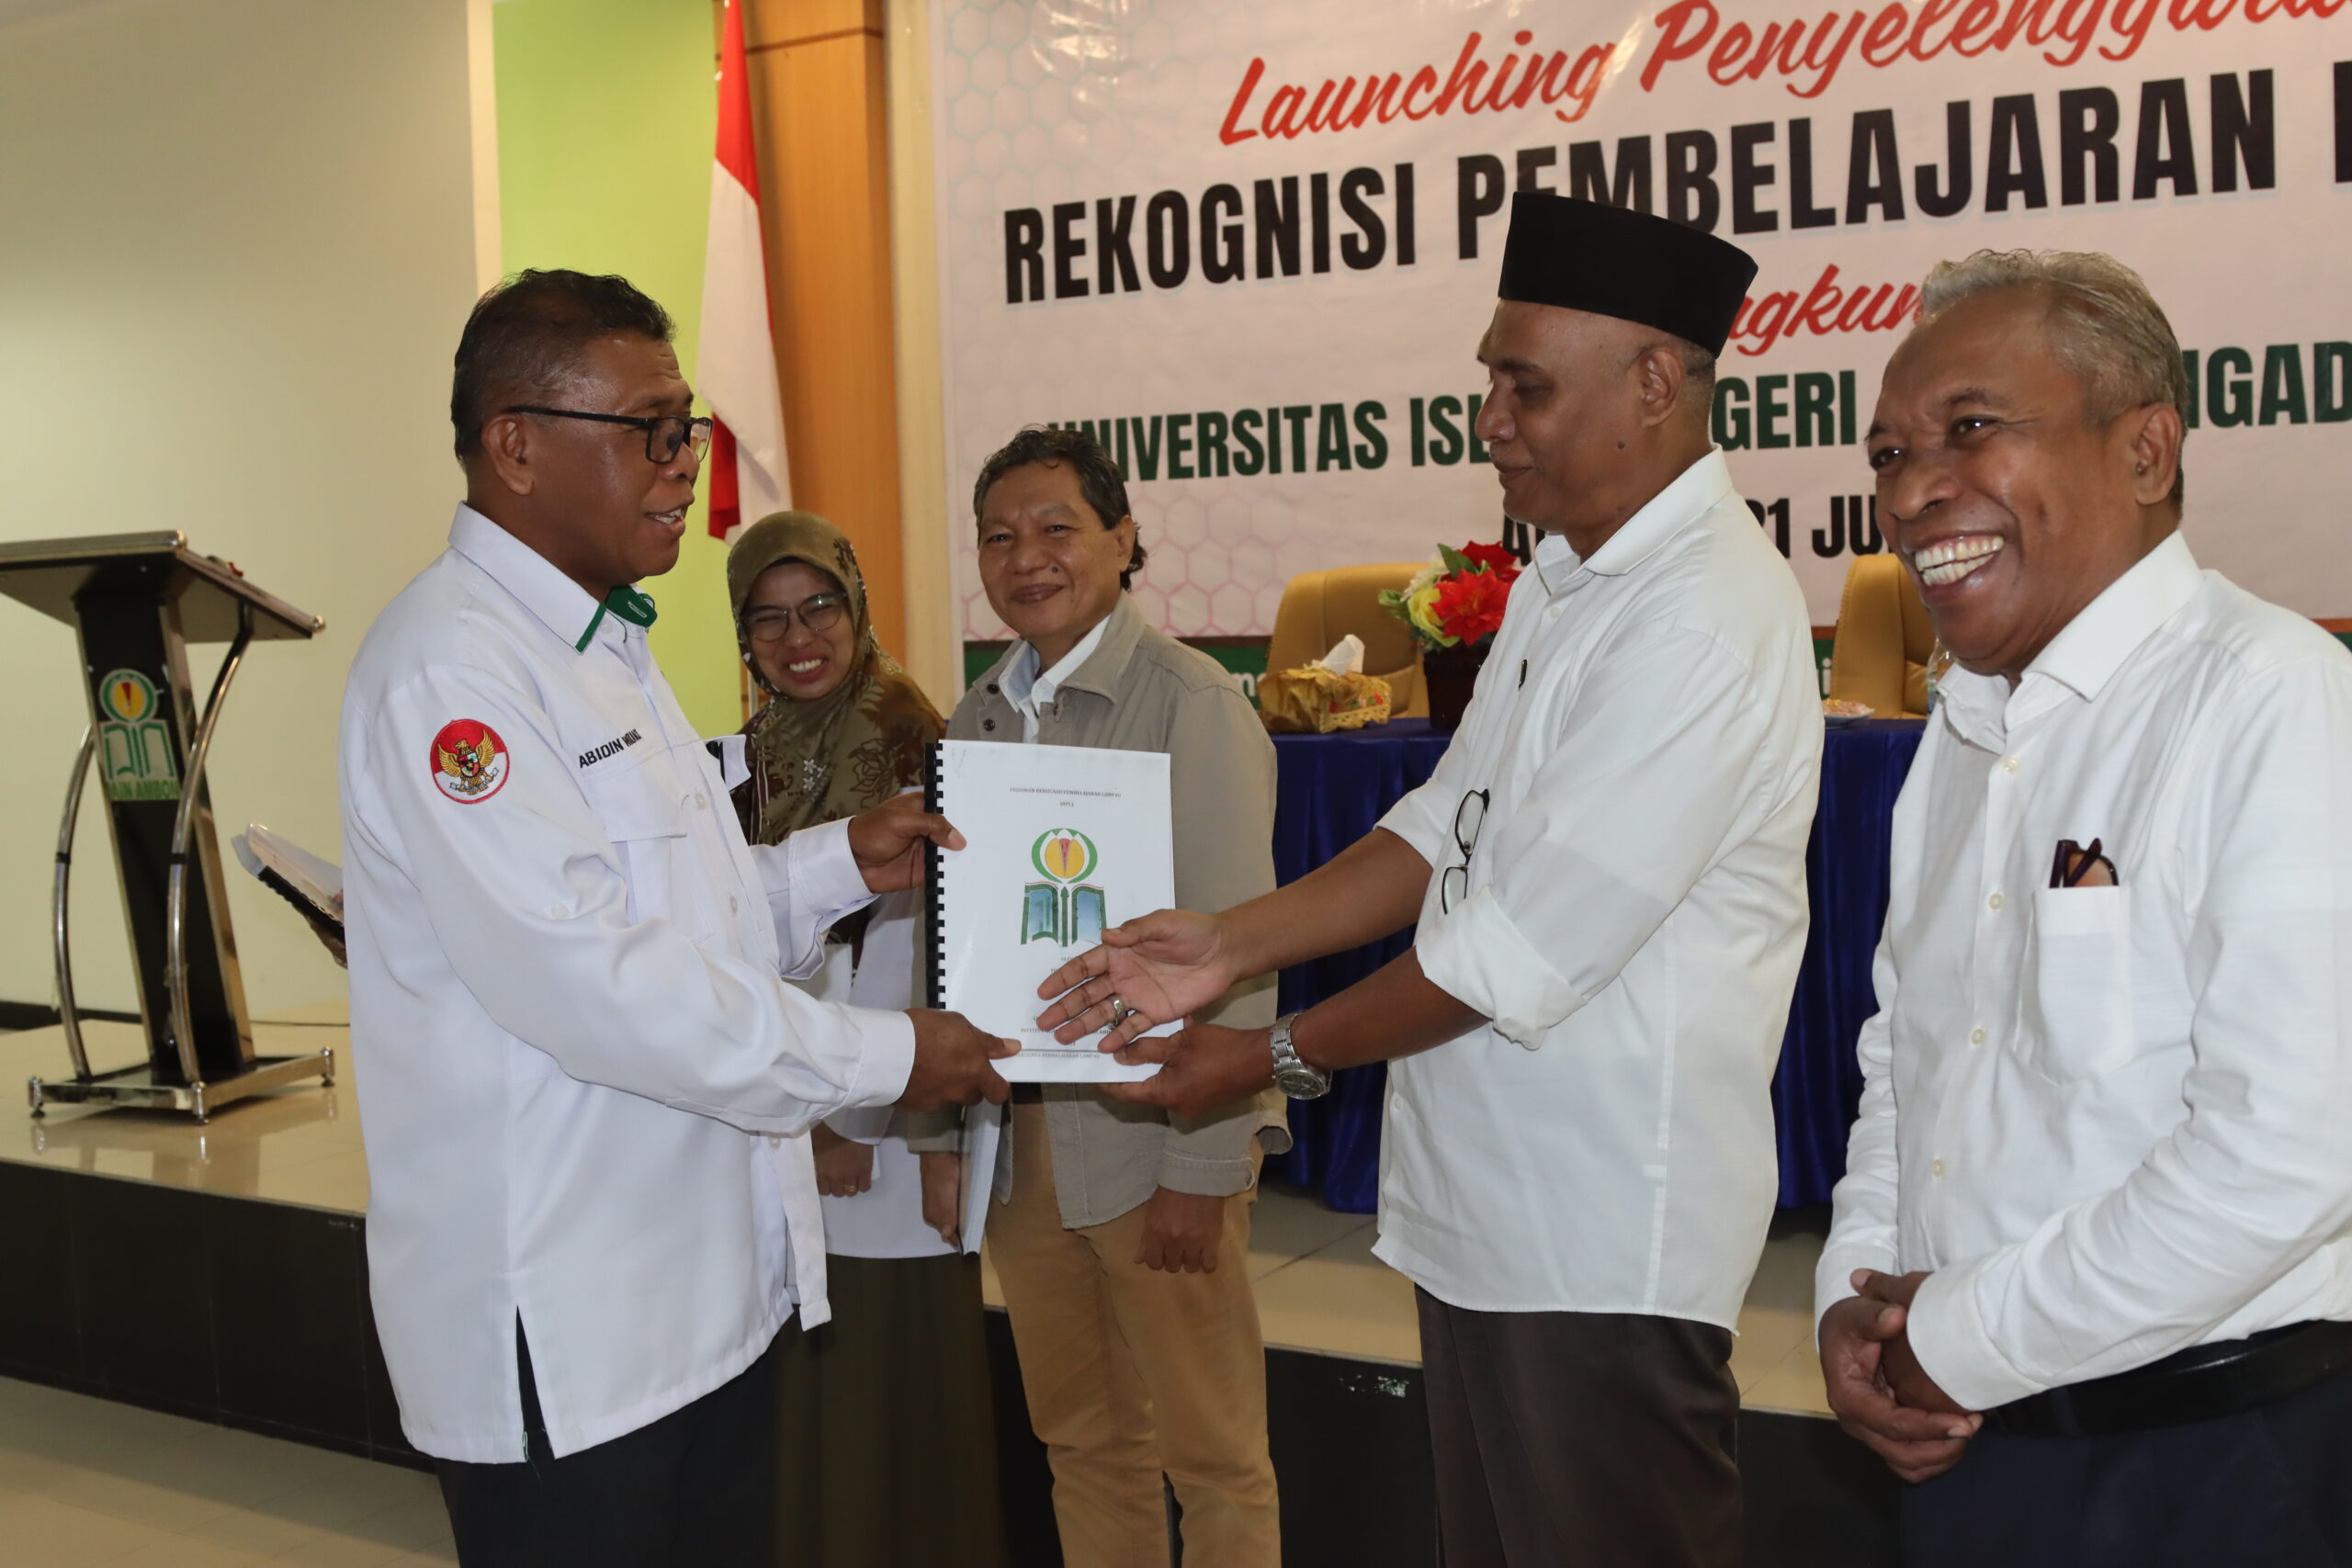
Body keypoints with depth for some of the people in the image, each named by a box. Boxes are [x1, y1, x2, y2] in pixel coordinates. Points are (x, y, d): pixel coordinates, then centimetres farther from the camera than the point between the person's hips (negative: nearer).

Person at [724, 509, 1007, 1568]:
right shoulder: (734, 777, 5)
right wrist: (793, 1132, -4)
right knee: (800, 1419, 12)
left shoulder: (926, 761, -7)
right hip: (778, 1158, 3)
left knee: (915, 1407, 5)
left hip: (904, 1160, -3)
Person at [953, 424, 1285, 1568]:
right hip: (1020, 1134, 6)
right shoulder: (973, 719, 8)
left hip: (1153, 1134, -6)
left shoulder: (1190, 703, -10)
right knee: (1080, 1434, 19)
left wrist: (1201, 1166, -16)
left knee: (1209, 1452, 7)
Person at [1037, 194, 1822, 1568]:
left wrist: (1278, 1056, -11)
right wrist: (1233, 945, 1)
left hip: (1600, 1243, -9)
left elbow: (1526, 947, -22)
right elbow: (1450, 827, 13)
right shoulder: (1565, 579, 11)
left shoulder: (1707, 619, -21)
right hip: (1484, 1201, 9)